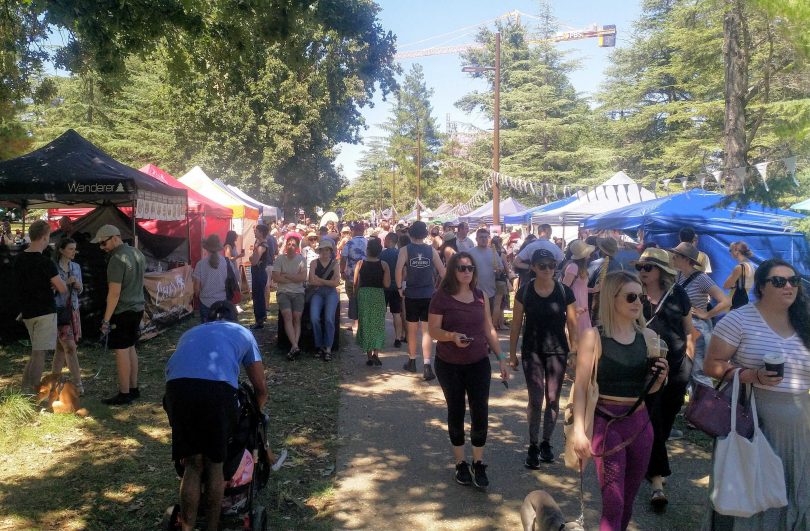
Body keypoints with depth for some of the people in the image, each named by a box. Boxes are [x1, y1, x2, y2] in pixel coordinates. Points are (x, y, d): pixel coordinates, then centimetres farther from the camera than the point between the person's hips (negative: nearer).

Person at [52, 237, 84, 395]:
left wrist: (78, 285, -5)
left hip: (73, 310, 6)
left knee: (62, 346, 12)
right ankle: (78, 384, -8)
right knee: (70, 347, -10)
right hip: (58, 310, -6)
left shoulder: (76, 267, 9)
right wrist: (66, 282, -20)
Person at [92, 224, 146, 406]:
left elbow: (115, 292, -21)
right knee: (131, 348, 16)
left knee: (122, 351, -2)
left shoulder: (117, 260, -18)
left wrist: (106, 319, -18)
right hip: (138, 308, 9)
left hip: (122, 311, -9)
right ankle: (133, 389, 23)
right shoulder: (137, 253, 9)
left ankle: (124, 394, 4)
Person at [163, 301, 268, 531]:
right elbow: (261, 390, 34)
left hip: (177, 386, 2)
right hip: (218, 389, -2)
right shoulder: (242, 333, 32)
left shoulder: (190, 332, 38)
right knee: (214, 464, 17)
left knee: (192, 465, 17)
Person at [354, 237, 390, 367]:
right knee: (378, 324, 8)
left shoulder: (360, 264, -5)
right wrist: (378, 280, 7)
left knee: (365, 324, 10)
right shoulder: (383, 265, -7)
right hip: (378, 295, -1)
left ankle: (369, 355, 12)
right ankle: (376, 353, -7)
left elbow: (355, 283, -4)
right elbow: (387, 284, -12)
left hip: (363, 295, 1)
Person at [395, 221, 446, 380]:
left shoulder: (405, 250, -4)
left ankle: (412, 362, 28)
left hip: (411, 294, 0)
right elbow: (443, 272, -2)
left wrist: (399, 287, -4)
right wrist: (438, 288, 12)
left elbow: (398, 270, -18)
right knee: (427, 330, 1)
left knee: (412, 329, 14)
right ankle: (427, 366, -10)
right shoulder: (431, 250, 1)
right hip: (429, 295, 0)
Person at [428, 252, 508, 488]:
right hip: (449, 365, -2)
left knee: (480, 413, -1)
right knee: (456, 412, 10)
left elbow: (489, 330, 8)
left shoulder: (480, 296, 2)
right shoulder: (441, 297, -10)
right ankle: (460, 463, 26)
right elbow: (434, 330, -9)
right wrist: (452, 336, -29)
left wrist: (501, 358, 6)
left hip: (479, 363, 2)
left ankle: (478, 464, 16)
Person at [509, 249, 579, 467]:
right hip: (532, 352, -1)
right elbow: (516, 324, 1)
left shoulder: (565, 292, -5)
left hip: (557, 351, 1)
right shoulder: (524, 292, -5)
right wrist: (512, 354, 3)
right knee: (535, 399, -1)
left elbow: (572, 324, 1)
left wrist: (574, 352, -1)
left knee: (553, 399, 8)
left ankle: (546, 443, 25)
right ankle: (533, 446, 12)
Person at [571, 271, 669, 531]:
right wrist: (579, 430, -16)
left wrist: (659, 378, -6)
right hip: (606, 423, -5)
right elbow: (581, 387, -9)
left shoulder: (648, 336, 5)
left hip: (640, 423, 5)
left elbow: (648, 389, 16)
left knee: (628, 500, 14)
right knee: (613, 502, -6)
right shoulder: (594, 336, -8)